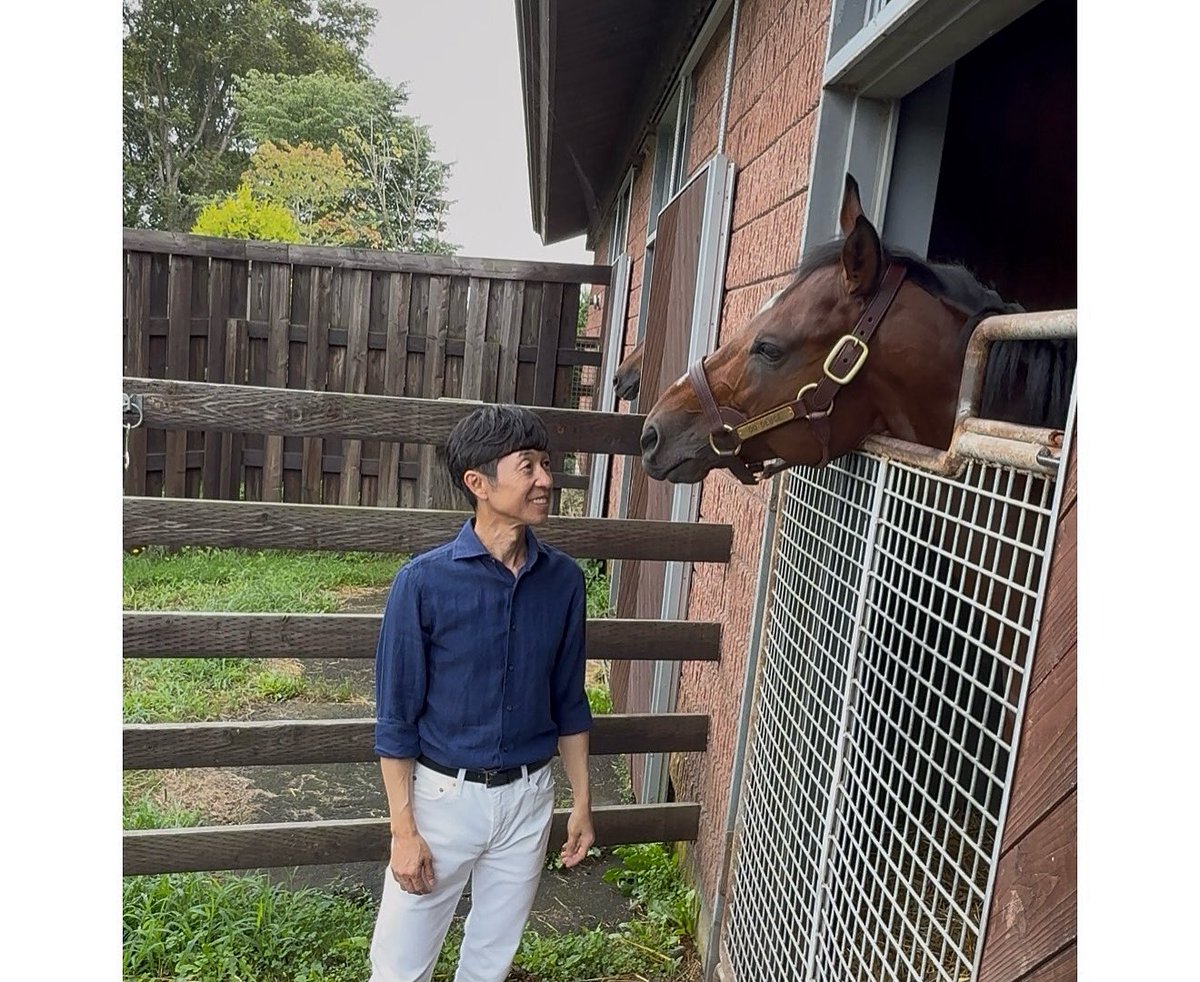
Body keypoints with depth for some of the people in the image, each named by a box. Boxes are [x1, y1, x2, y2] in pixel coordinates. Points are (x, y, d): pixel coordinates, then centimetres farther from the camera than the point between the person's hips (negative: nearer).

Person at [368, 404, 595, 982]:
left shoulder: (564, 579, -6)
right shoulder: (424, 581, -17)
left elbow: (569, 700, 4)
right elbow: (396, 717, -11)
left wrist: (582, 800, 7)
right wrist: (403, 830, -10)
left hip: (529, 797, 3)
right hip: (444, 794, -3)